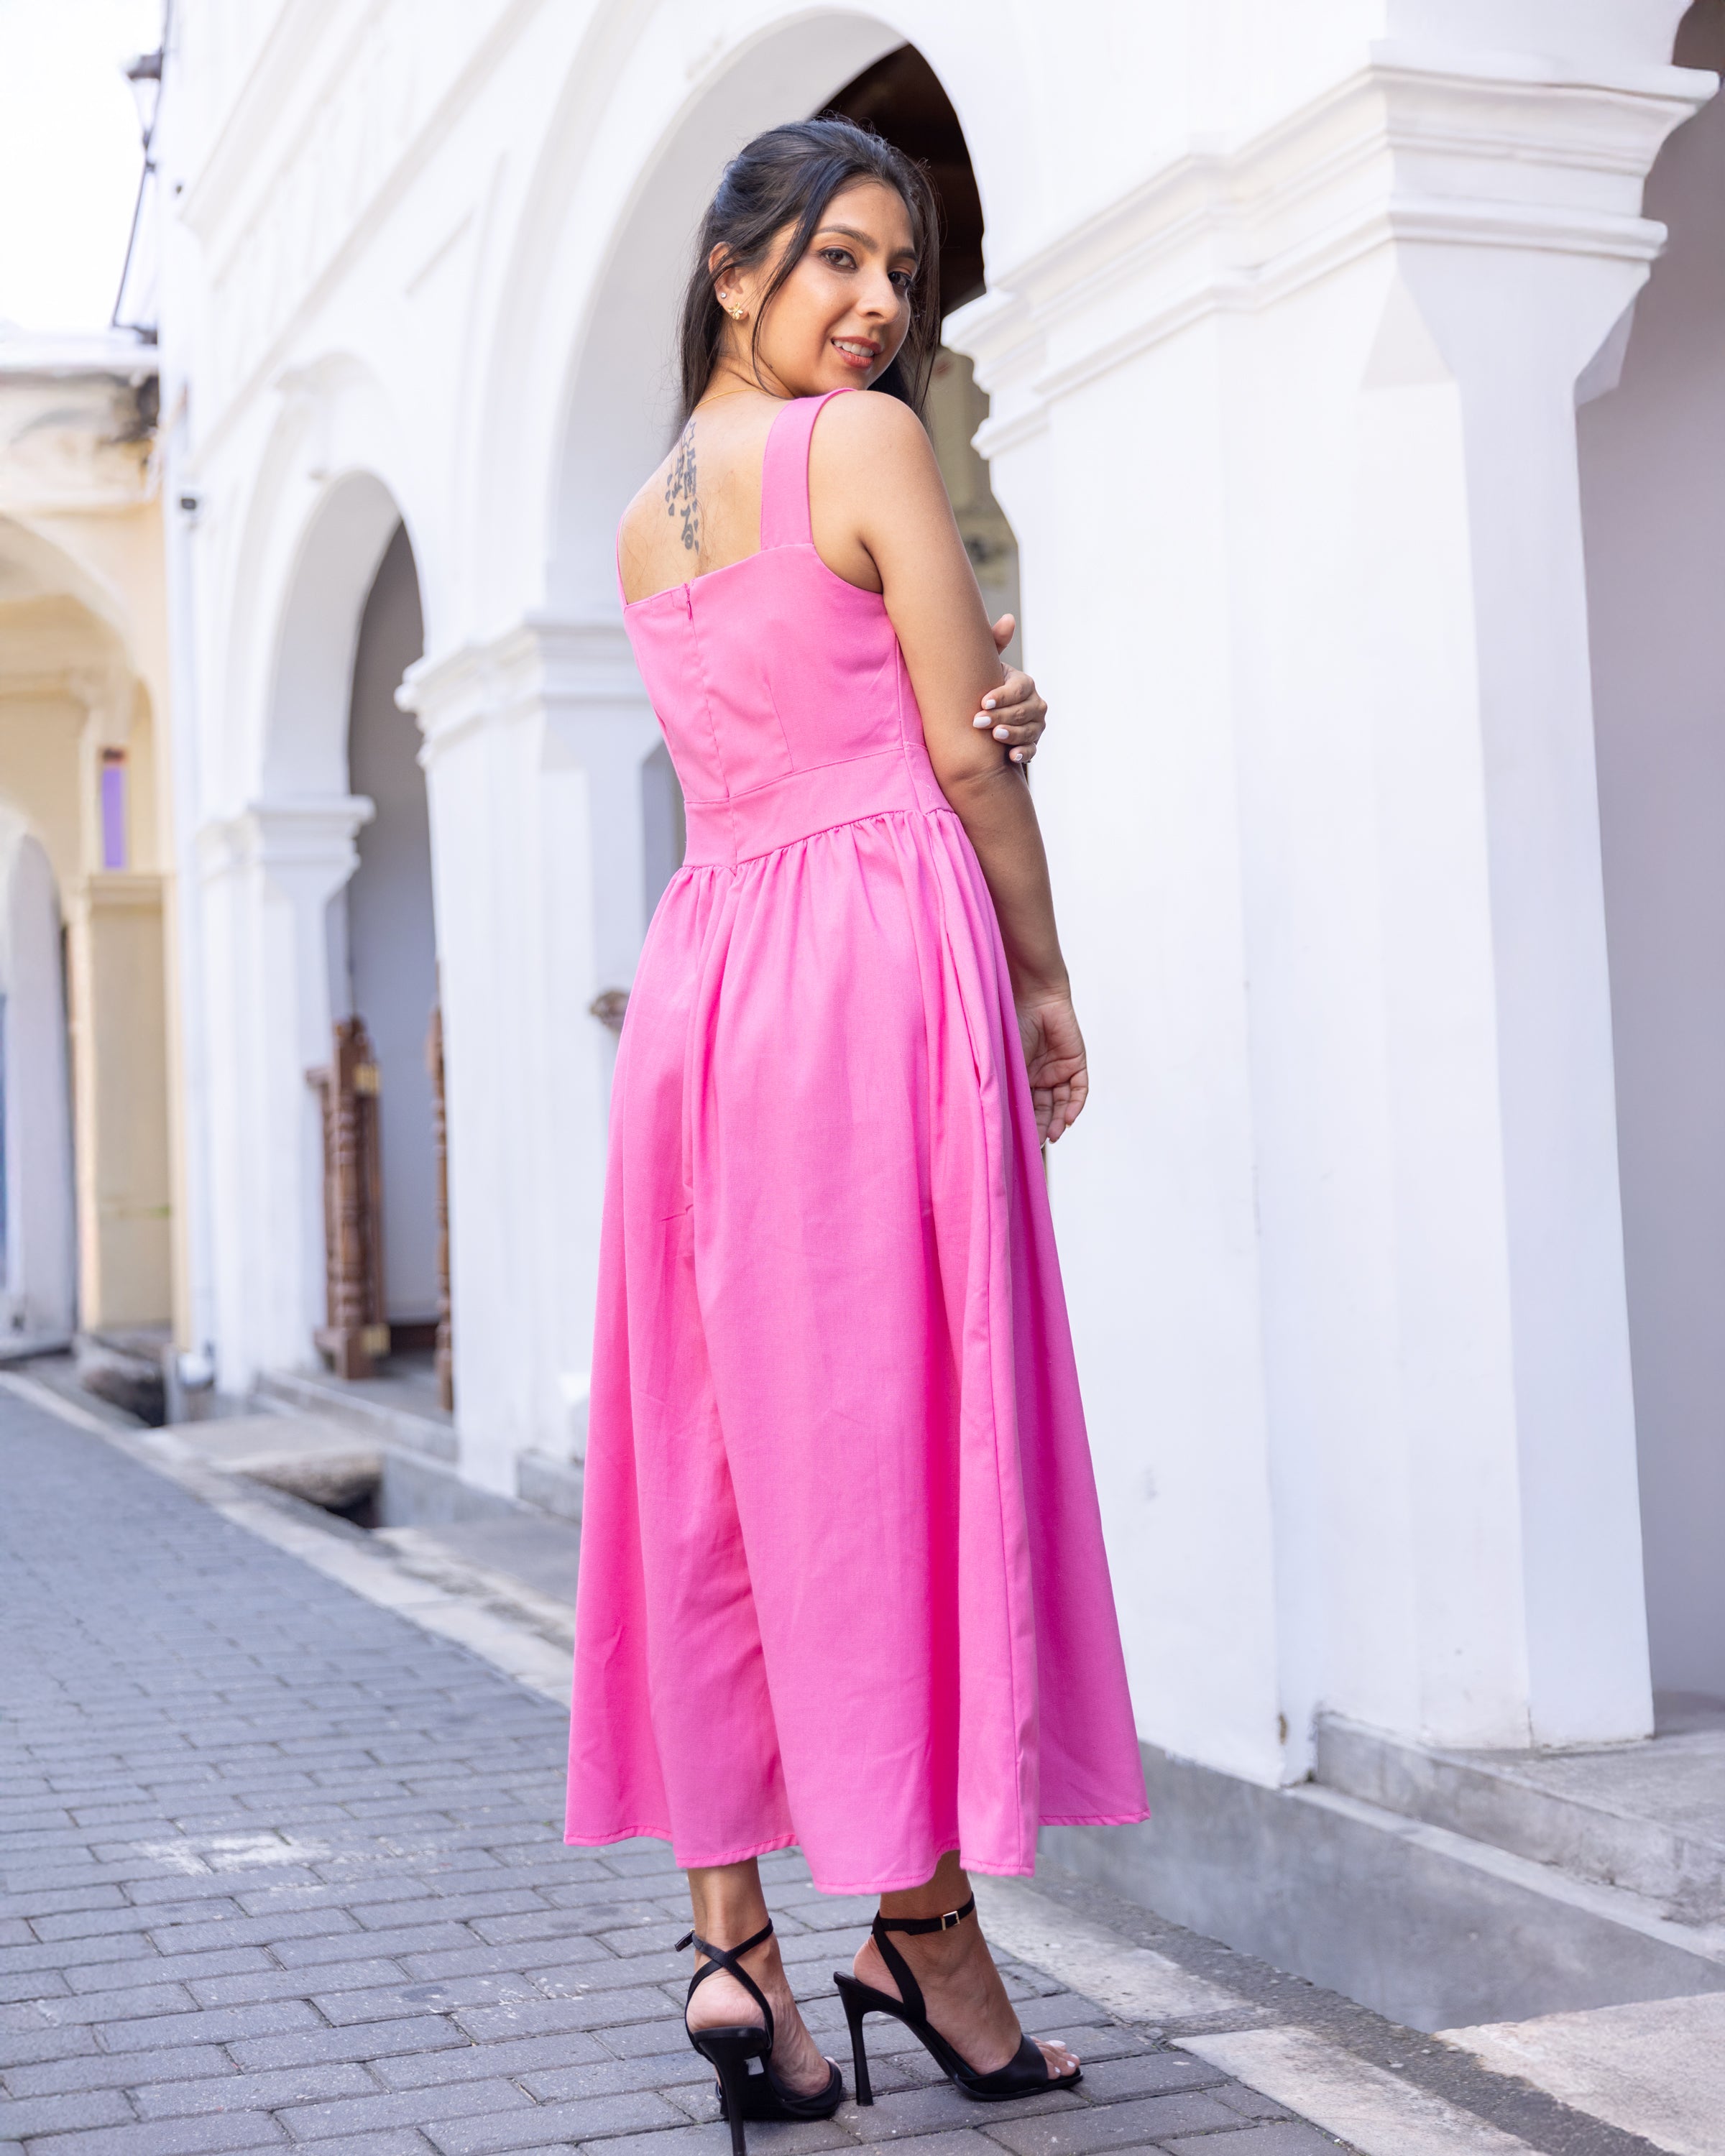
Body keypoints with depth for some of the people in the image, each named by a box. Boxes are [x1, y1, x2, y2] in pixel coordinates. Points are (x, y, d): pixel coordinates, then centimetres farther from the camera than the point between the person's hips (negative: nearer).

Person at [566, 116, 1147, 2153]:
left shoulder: (638, 520, 19)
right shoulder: (871, 439, -2)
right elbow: (965, 750, -5)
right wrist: (1045, 983, 5)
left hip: (701, 960, 7)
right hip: (881, 942, -7)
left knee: (714, 1448, 6)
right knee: (901, 1436, -2)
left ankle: (727, 1932, 8)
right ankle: (922, 1919, 6)